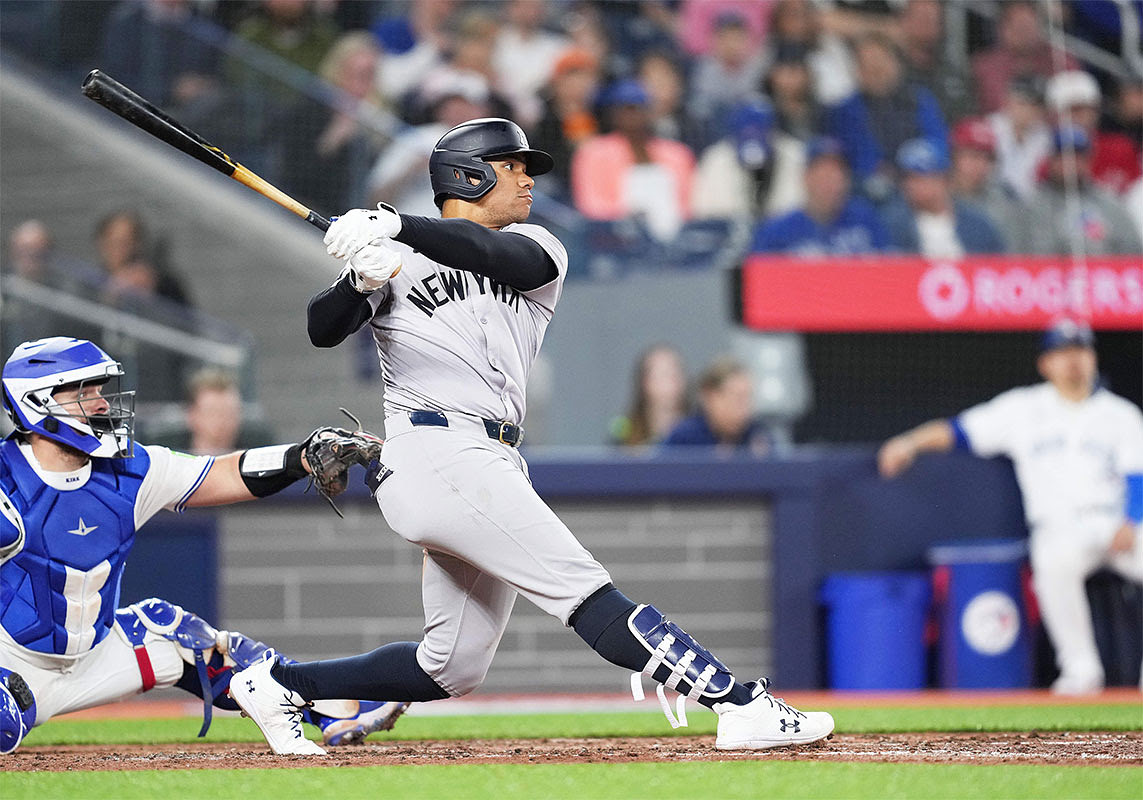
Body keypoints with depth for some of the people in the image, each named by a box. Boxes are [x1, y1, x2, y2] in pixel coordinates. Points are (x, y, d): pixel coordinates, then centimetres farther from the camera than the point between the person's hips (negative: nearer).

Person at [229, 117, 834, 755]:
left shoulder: (538, 249, 17)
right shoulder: (400, 256, 8)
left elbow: (505, 257, -7)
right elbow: (324, 331, -2)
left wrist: (397, 226, -21)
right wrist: (362, 280, -23)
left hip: (492, 463, 7)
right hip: (436, 448, -7)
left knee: (454, 667, 7)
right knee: (584, 585, -15)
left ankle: (280, 684, 18)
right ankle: (742, 706, -22)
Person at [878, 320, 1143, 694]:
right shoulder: (1023, 408, 13)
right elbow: (960, 430, 10)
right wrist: (912, 442, -8)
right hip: (1060, 532, -1)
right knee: (1054, 563, -38)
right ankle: (1082, 670, -27)